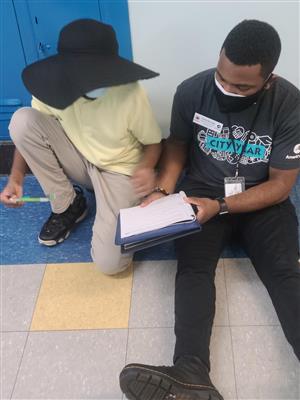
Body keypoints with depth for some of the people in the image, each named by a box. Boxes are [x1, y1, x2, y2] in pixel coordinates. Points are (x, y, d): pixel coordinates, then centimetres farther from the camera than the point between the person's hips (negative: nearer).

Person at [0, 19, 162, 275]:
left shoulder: (129, 92, -26)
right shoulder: (56, 85, -18)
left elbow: (153, 142, -10)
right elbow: (29, 132, -2)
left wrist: (147, 167, -32)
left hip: (118, 171, -3)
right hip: (78, 160, 4)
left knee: (109, 262, -21)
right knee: (22, 120, -23)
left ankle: (132, 207, 14)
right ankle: (67, 205, -3)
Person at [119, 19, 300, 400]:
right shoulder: (191, 91, -13)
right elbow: (177, 146, 4)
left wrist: (220, 206, -23)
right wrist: (163, 192, -13)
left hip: (262, 199, 0)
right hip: (202, 192, 1)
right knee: (192, 268, -24)